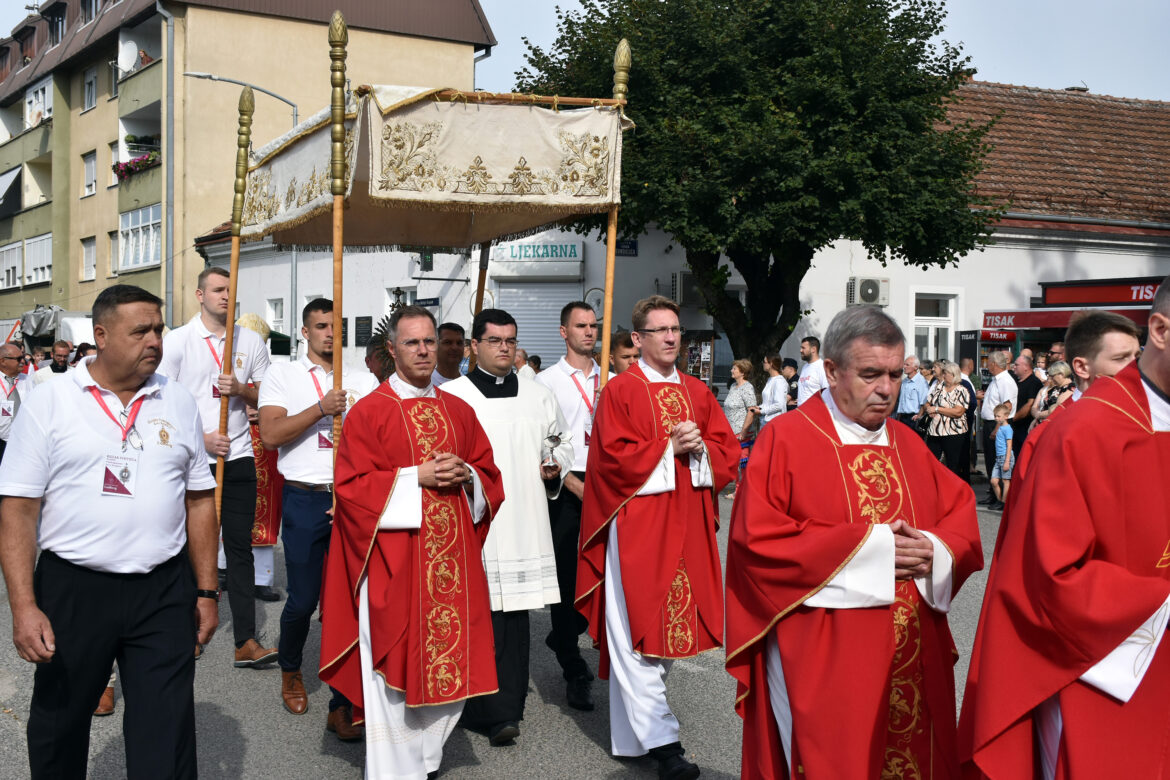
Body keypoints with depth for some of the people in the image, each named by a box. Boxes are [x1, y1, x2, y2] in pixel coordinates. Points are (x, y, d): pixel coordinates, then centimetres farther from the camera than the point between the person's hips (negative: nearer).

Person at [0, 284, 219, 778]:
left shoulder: (179, 403, 6)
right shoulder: (50, 402, -3)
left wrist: (206, 591, 8)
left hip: (164, 592, 1)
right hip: (73, 589, -1)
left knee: (166, 738, 3)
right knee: (58, 729, 16)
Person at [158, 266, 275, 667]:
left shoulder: (251, 342, 8)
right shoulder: (177, 341, 0)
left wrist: (241, 389, -9)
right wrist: (201, 438, -13)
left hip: (238, 458, 2)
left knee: (240, 546, 1)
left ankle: (246, 642, 1)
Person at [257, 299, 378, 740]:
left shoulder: (364, 382, 12)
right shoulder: (282, 376, 7)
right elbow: (270, 435, -7)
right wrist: (322, 408, -14)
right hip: (305, 500, -1)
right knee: (303, 599, 2)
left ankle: (342, 706, 5)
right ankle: (290, 669, 34)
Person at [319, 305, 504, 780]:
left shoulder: (459, 412, 12)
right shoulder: (368, 412, -2)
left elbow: (488, 473, 15)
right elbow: (352, 486, -8)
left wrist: (466, 475, -7)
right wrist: (417, 478, -16)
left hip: (452, 559, 5)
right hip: (394, 561, -4)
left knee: (447, 661, 8)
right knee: (396, 665, 0)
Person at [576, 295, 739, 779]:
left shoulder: (696, 392, 13)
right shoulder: (620, 391, -3)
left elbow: (728, 452, 9)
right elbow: (615, 458, -12)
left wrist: (698, 448, -10)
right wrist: (670, 448, -13)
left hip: (687, 525, 6)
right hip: (637, 525, -6)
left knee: (673, 623, 10)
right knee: (640, 629, -7)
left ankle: (638, 720, 25)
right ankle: (660, 740, -5)